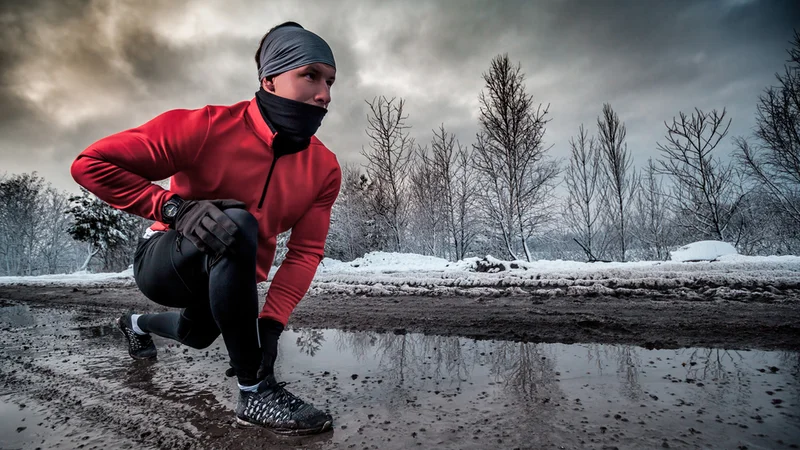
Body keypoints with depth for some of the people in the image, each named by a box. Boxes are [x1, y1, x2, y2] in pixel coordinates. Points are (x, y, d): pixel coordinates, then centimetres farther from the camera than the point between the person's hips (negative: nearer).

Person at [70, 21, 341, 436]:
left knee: (197, 334, 33)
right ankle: (255, 392, -28)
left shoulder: (325, 168, -14)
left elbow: (305, 252, -16)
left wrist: (271, 323, -27)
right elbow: (91, 163, -22)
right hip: (165, 262, -5)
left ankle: (138, 324, 69)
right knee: (237, 222, -38)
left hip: (232, 276, 6)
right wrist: (175, 207, -36)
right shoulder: (207, 127, -26)